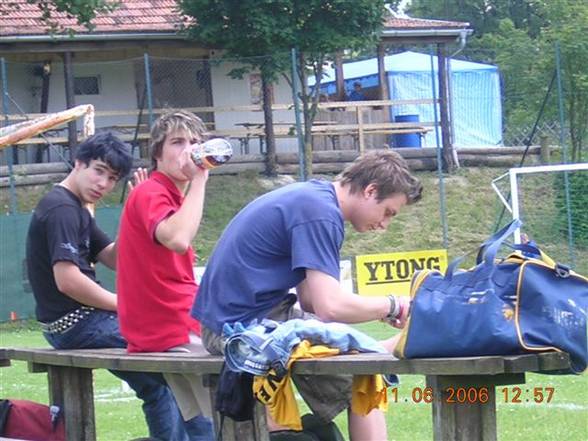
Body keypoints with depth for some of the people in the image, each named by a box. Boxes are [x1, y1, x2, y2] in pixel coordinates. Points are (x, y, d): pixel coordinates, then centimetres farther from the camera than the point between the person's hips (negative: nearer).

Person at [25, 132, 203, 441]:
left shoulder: (75, 208, 15)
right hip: (75, 324, -11)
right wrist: (124, 304, -13)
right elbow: (67, 280, -25)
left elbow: (113, 259, 13)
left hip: (77, 320, 11)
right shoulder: (62, 209, -16)